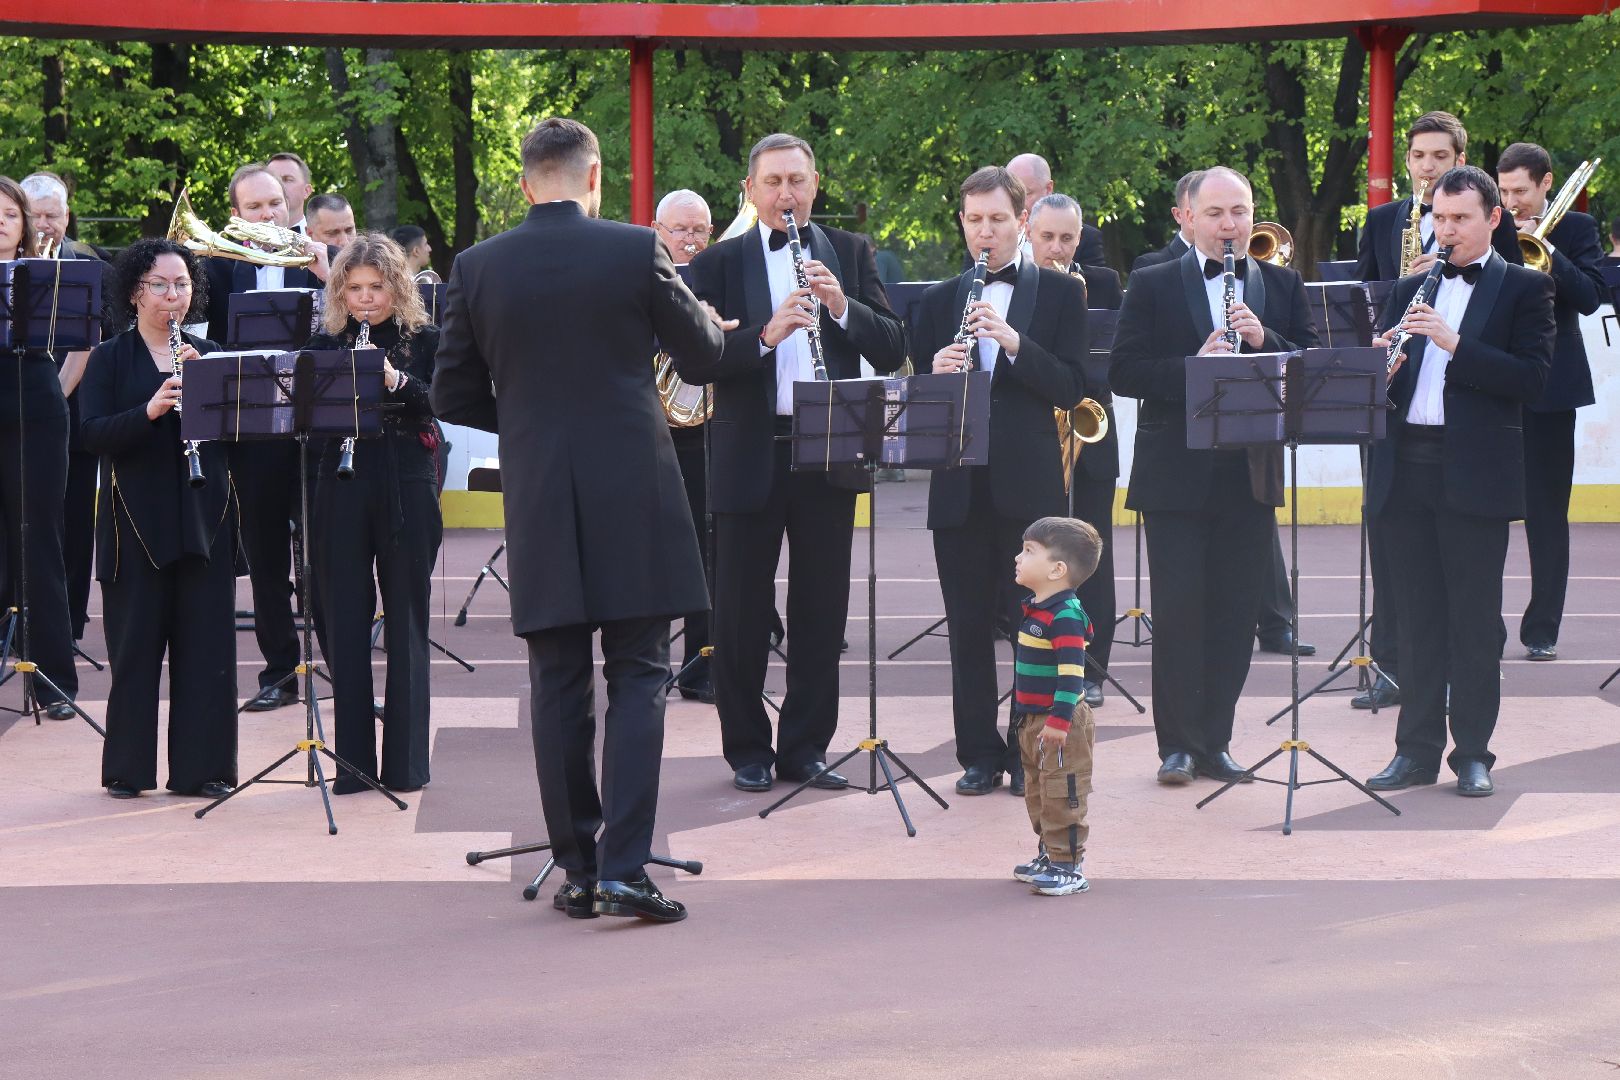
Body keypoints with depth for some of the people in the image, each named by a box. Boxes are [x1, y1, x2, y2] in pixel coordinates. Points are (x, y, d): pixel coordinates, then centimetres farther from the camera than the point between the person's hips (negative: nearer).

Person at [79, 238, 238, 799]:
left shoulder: (209, 355, 12)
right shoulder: (109, 359, 3)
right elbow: (93, 435, -9)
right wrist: (149, 410, -24)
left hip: (203, 516, 2)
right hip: (136, 517, -2)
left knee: (206, 643, 1)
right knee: (135, 644, 0)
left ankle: (200, 768, 7)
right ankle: (128, 768, 10)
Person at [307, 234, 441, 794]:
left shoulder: (424, 340, 3)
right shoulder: (326, 343, 8)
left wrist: (394, 382, -23)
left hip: (406, 493, -2)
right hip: (342, 493, 2)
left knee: (406, 624, 3)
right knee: (345, 623, 2)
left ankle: (406, 762, 9)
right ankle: (352, 762, 8)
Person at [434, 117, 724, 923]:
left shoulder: (478, 268, 0)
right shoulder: (634, 252, -6)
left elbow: (453, 395, 6)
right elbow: (704, 350, 7)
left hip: (538, 501, 2)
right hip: (633, 498, -2)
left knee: (559, 685, 8)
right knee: (638, 681, 1)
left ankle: (576, 870, 10)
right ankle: (624, 866, -8)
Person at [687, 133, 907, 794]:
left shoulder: (851, 255, 8)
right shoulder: (719, 264, 2)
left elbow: (893, 349, 1)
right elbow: (693, 364, -10)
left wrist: (843, 308, -16)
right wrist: (765, 335, -24)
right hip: (749, 459, -2)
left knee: (820, 613, 7)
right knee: (741, 616, 4)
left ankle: (805, 747, 17)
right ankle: (747, 750, 16)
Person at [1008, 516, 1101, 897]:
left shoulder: (1065, 616, -21)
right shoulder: (1036, 609, 10)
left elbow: (1071, 672, -26)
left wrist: (1059, 720, -29)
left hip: (1060, 725, -10)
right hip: (1034, 720, 10)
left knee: (1062, 795, -5)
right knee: (1038, 792, 19)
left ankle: (1068, 867, -1)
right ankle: (1050, 854, 31)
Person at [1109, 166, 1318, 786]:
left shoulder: (1282, 287, 10)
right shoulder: (1153, 286, 3)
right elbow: (1123, 372, -6)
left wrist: (1263, 339, -15)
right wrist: (1191, 367, -20)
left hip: (1250, 473, 2)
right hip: (1175, 473, -2)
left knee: (1235, 614, 5)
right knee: (1178, 612, -2)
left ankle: (1213, 741, 14)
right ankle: (1178, 744, 6)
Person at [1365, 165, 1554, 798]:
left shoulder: (1524, 289, 2)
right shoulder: (1411, 291, 17)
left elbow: (1532, 379, -10)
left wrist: (1455, 344, -18)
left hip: (1476, 473, -4)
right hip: (1407, 469, 4)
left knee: (1475, 620, 0)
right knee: (1419, 618, 8)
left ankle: (1473, 752, 8)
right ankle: (1418, 749, 13)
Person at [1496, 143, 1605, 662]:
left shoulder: (1575, 228, 1)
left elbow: (1590, 297, -11)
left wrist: (1546, 249, -18)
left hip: (1549, 385, -2)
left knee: (1547, 513, 2)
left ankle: (1542, 629, 7)